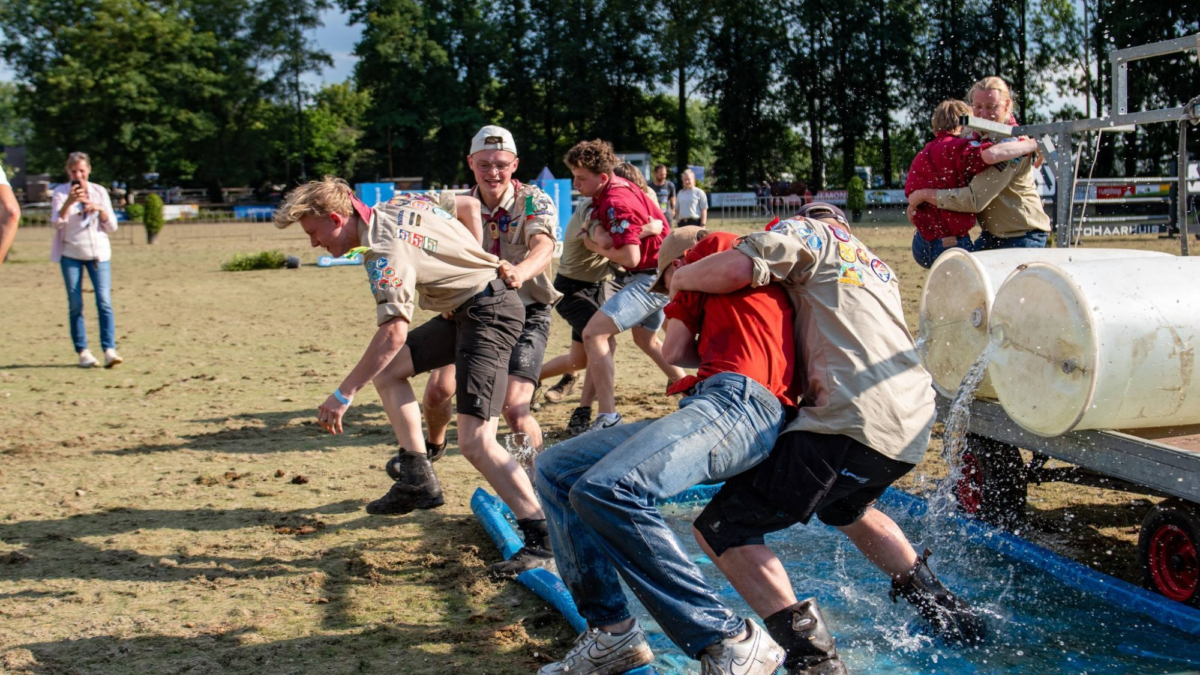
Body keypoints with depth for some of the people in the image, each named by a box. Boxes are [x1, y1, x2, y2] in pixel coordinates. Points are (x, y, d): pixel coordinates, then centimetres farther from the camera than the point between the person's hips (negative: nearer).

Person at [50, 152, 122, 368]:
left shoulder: (99, 192, 6)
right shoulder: (61, 193, 1)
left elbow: (112, 227, 5)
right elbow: (57, 223, -12)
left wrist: (100, 209, -14)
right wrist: (69, 201, -27)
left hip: (99, 253, 1)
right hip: (71, 254, -1)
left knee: (104, 301, -10)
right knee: (75, 304, 0)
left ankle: (109, 350, -14)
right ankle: (82, 352, 5)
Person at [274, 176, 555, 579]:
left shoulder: (386, 251, -21)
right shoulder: (400, 203, 6)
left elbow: (393, 334, -29)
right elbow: (467, 204, 18)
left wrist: (344, 394, -24)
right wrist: (485, 261, 22)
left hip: (489, 313, -11)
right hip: (462, 309, 11)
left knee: (475, 442, -16)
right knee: (386, 369, 13)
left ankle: (541, 539, -12)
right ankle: (417, 480, 15)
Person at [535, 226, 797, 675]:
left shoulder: (715, 246, 11)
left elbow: (676, 350, 14)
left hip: (737, 401, -10)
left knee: (606, 490, -33)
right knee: (556, 470, 10)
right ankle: (611, 633, 0)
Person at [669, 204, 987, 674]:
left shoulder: (807, 231, 8)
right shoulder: (879, 268, 33)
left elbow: (734, 269, -10)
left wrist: (680, 278, 9)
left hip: (856, 423, -9)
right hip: (914, 426, 9)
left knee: (720, 528, -6)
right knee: (845, 507, 39)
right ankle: (941, 607, 37)